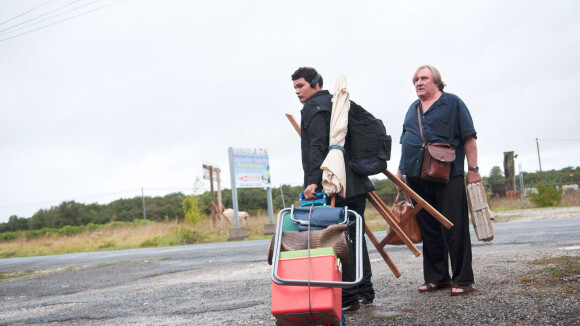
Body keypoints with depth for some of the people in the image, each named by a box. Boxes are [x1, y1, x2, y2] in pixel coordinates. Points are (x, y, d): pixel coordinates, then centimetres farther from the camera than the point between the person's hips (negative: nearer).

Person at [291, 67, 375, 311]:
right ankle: (365, 290, 22)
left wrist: (314, 180, -25)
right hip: (356, 183, 10)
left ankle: (348, 297, -6)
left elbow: (318, 147, -18)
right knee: (354, 235, 15)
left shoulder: (313, 108, -6)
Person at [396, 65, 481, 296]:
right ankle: (436, 278, 17)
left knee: (454, 230, -5)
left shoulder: (453, 103, 4)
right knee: (429, 231, 8)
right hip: (417, 178, 5)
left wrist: (473, 169, -7)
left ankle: (462, 280, 2)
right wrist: (401, 170, 18)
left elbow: (468, 138, -1)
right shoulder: (412, 109, 19)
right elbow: (405, 141, 25)